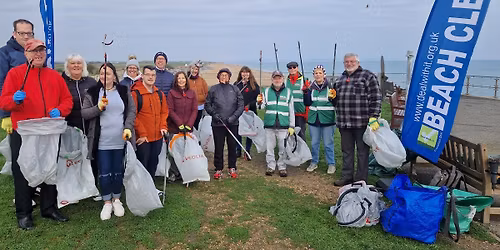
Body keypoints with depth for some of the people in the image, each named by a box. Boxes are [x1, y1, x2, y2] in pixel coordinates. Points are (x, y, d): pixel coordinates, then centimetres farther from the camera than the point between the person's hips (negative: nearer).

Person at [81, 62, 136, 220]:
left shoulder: (124, 91, 4)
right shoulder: (92, 93, 3)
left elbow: (131, 111, 3)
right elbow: (84, 113, 0)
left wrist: (128, 127, -11)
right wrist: (98, 108, -16)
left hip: (120, 140, 1)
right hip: (102, 141, -1)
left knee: (118, 171, 12)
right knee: (104, 173, 4)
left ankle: (116, 200, 29)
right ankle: (107, 203, 20)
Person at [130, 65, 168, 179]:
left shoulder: (160, 94, 10)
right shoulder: (135, 93, -10)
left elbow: (164, 112, 15)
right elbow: (133, 115, -12)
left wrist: (163, 126, -1)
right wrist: (142, 133, -14)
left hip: (158, 136, 6)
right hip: (143, 138, -6)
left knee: (153, 163, 16)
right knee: (143, 164, 2)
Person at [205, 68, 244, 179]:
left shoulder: (235, 89, 5)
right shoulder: (213, 89, 4)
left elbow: (241, 105, 3)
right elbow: (207, 104, 8)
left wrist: (234, 117, -9)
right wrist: (214, 113, -8)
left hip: (232, 124, 1)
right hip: (217, 124, -1)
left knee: (232, 146, 6)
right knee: (219, 147, 4)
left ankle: (232, 168, 21)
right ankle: (218, 169, 17)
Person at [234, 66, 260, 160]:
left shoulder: (254, 85, 1)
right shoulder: (236, 84, 8)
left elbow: (258, 98, -2)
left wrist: (249, 105, -14)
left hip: (250, 112, -2)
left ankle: (247, 152, 16)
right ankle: (238, 150, 20)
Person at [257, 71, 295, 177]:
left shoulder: (288, 92, 8)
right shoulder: (267, 91, 10)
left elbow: (291, 110, 8)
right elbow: (263, 106, 7)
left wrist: (292, 126, 4)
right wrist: (259, 102, -17)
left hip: (283, 125, -1)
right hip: (269, 124, 1)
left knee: (282, 148, 3)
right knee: (269, 147, 6)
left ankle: (282, 167, 14)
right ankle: (271, 166, 18)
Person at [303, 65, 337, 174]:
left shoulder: (330, 86, -5)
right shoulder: (311, 87, 6)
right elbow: (307, 104, 5)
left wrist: (333, 97, -24)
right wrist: (306, 93, -9)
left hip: (327, 120, -4)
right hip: (313, 119, 4)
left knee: (328, 143, 4)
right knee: (314, 143, 14)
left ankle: (331, 164, 18)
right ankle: (314, 162, 28)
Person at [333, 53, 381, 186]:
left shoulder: (368, 76, -3)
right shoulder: (340, 79, 17)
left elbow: (375, 98, -9)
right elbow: (337, 98, 29)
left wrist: (373, 117, -16)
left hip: (362, 123, -6)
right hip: (344, 123, 6)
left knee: (362, 151, 5)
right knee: (346, 151, 15)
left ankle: (361, 179, 16)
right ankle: (347, 177, 27)